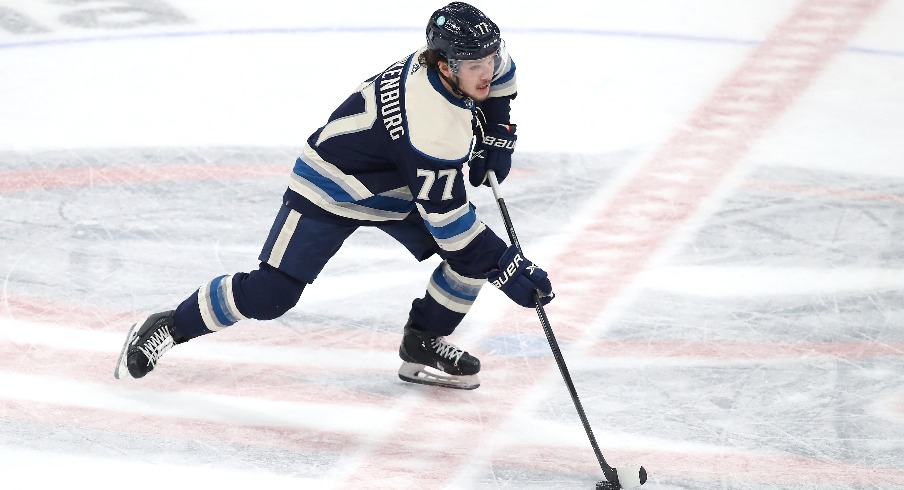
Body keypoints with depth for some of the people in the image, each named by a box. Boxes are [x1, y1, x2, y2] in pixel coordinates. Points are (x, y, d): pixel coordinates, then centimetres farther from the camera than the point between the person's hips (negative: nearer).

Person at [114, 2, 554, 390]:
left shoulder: (458, 56, -16)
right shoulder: (434, 130, -39)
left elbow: (498, 72, 11)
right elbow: (447, 219, -34)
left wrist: (496, 135, 3)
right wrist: (506, 268, -31)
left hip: (397, 185, 8)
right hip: (331, 185, -8)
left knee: (474, 257, -5)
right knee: (269, 294, -12)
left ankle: (422, 345, 11)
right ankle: (169, 327, 8)